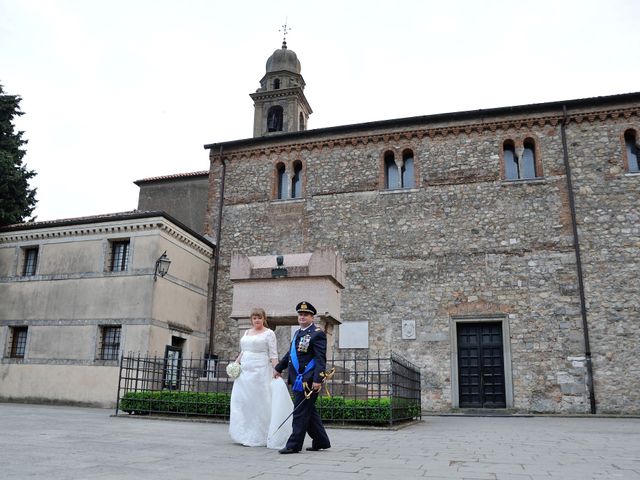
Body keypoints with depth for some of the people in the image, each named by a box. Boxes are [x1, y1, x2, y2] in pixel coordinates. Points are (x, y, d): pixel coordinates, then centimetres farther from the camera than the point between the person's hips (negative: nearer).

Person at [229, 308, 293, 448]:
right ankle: (245, 435, 15)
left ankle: (257, 437, 8)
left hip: (261, 371, -6)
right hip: (245, 371, 6)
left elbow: (273, 355, -6)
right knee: (242, 401, 4)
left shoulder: (269, 333, -2)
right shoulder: (247, 332, 16)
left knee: (258, 402, -2)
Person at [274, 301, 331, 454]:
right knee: (309, 412, 15)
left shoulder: (317, 334, -10)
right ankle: (322, 442, 25)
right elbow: (290, 354, 28)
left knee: (301, 412, -3)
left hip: (308, 380, -9)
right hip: (298, 379, 9)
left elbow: (320, 359, -16)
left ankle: (294, 445, 5)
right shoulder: (298, 333, 17)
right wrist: (279, 368, 34)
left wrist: (317, 380, -23)